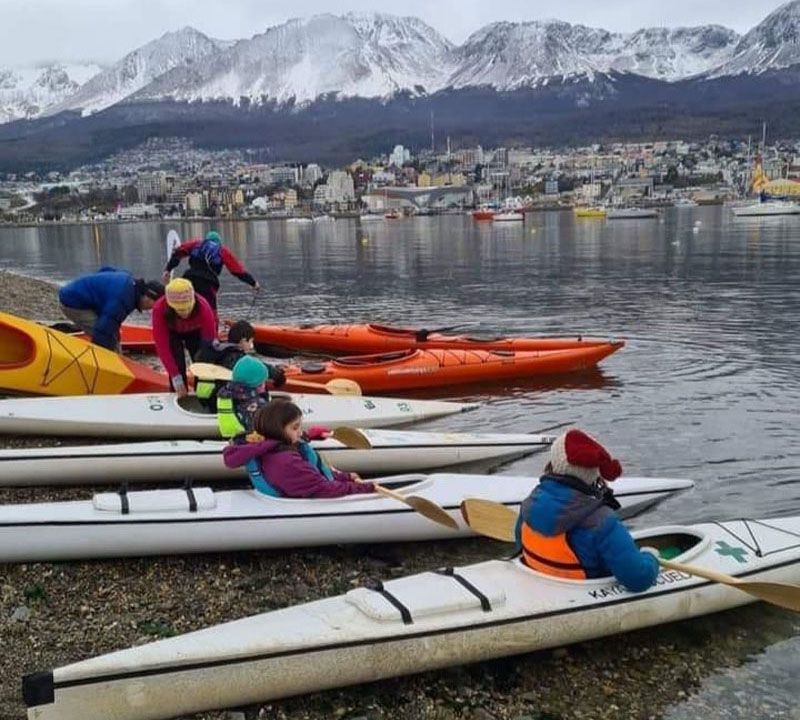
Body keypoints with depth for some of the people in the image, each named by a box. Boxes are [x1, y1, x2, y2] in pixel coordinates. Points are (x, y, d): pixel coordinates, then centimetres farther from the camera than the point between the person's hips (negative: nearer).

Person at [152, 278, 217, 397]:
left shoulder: (203, 308, -41)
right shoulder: (159, 310, -40)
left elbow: (210, 341, -36)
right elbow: (162, 346, -37)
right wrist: (176, 378, -41)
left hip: (196, 332, 1)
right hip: (172, 333, -1)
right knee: (177, 367, -17)